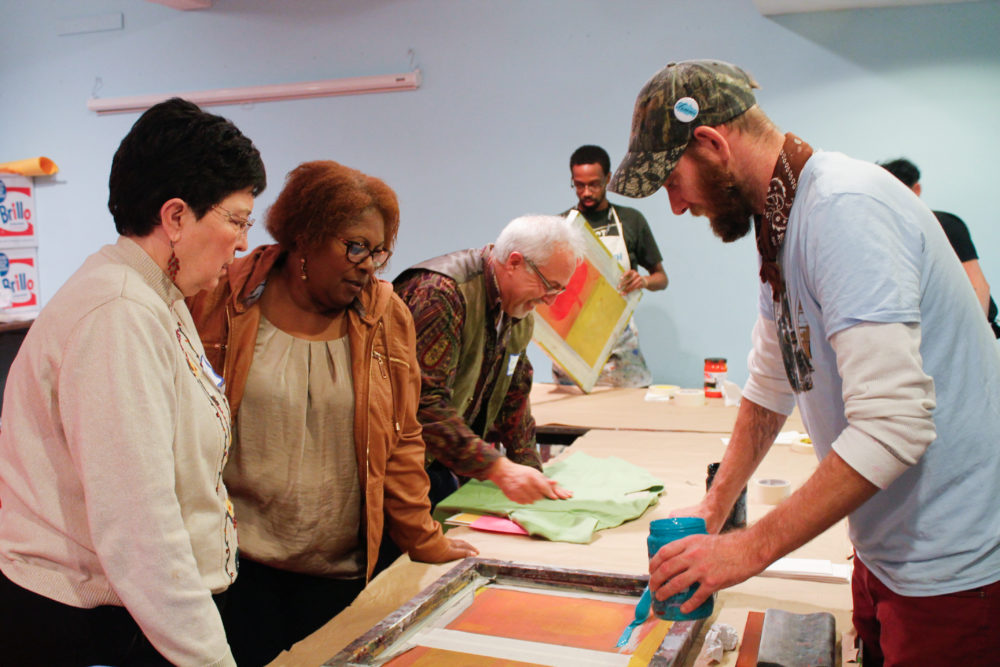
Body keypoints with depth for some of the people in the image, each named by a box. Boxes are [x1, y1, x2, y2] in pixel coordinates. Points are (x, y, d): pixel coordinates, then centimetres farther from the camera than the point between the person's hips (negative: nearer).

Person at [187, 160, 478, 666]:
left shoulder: (385, 317, 1)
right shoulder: (226, 301, -5)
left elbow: (401, 443, 5)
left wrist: (424, 543, 5)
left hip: (340, 568, 2)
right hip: (237, 564, -1)